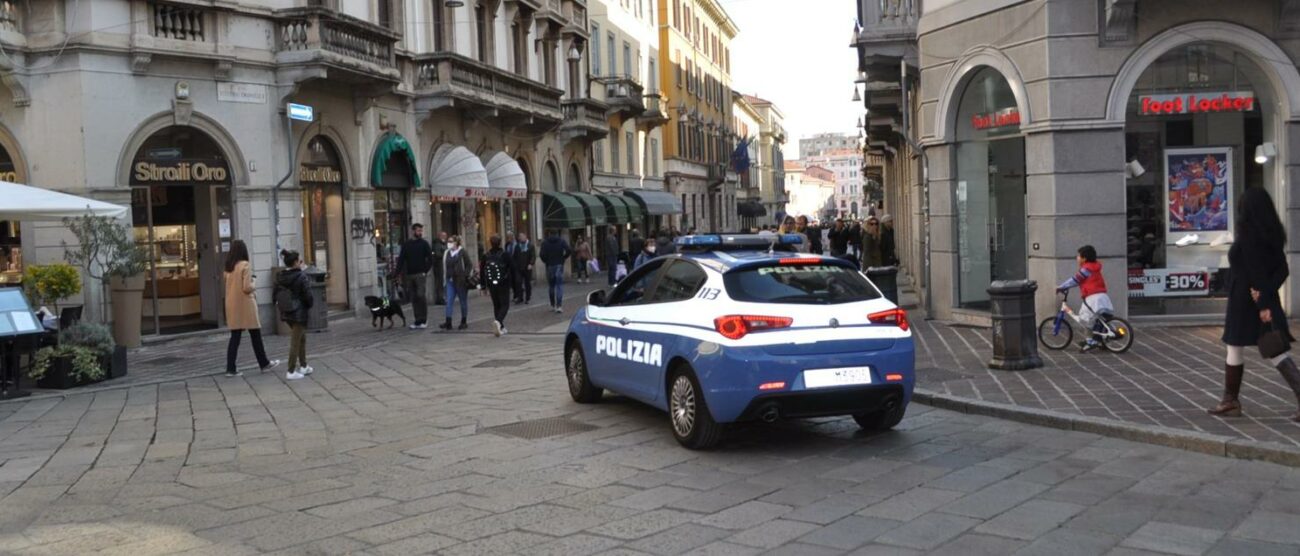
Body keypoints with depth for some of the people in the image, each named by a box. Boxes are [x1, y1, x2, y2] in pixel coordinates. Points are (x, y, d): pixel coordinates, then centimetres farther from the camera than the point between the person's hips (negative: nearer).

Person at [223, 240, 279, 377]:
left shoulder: (228, 267, 6)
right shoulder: (245, 265, -13)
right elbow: (247, 287, -18)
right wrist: (254, 287, 2)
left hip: (232, 305, 6)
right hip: (245, 305, -6)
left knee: (234, 337, 7)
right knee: (255, 335, 8)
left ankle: (230, 368, 3)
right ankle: (264, 364, 19)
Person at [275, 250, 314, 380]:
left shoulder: (280, 277, 3)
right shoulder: (301, 276, -17)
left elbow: (276, 295, 6)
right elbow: (307, 295, -16)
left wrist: (280, 306, 15)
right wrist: (309, 306, 2)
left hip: (286, 313, 7)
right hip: (299, 313, -7)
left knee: (302, 338, 22)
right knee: (296, 342, -1)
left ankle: (303, 366, 28)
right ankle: (291, 371, 1)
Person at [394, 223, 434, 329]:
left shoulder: (424, 244, 2)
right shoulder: (406, 245, 11)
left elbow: (430, 259, -2)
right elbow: (401, 259, 8)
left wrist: (425, 271, -10)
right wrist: (399, 273, -1)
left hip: (421, 275, -3)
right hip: (409, 275, 4)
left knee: (422, 296, -8)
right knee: (414, 298, 5)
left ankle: (424, 321, -1)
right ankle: (418, 320, 10)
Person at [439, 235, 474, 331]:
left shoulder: (462, 252, -7)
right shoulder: (447, 253, 9)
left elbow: (469, 265, -6)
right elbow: (445, 267, 17)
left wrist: (465, 276, -13)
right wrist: (446, 278, 9)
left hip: (461, 281, -5)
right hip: (450, 280, 5)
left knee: (463, 301, 5)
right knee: (449, 301, -3)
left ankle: (464, 322, 14)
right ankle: (448, 322, -5)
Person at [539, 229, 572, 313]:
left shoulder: (545, 242, 0)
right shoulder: (562, 241, 0)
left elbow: (542, 254, -12)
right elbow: (569, 251, -13)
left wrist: (546, 261, 4)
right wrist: (563, 258, 2)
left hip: (549, 266, 1)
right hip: (559, 265, -1)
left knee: (551, 286, 13)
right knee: (559, 285, -2)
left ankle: (553, 305, 19)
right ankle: (559, 306, -13)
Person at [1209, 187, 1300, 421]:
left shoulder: (1247, 236, -15)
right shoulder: (1273, 234, 8)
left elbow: (1257, 272, -20)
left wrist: (1263, 304, -21)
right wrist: (1266, 291, -9)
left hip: (1245, 301, -7)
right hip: (1265, 300, 7)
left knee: (1234, 349, 7)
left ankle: (1230, 402, 14)